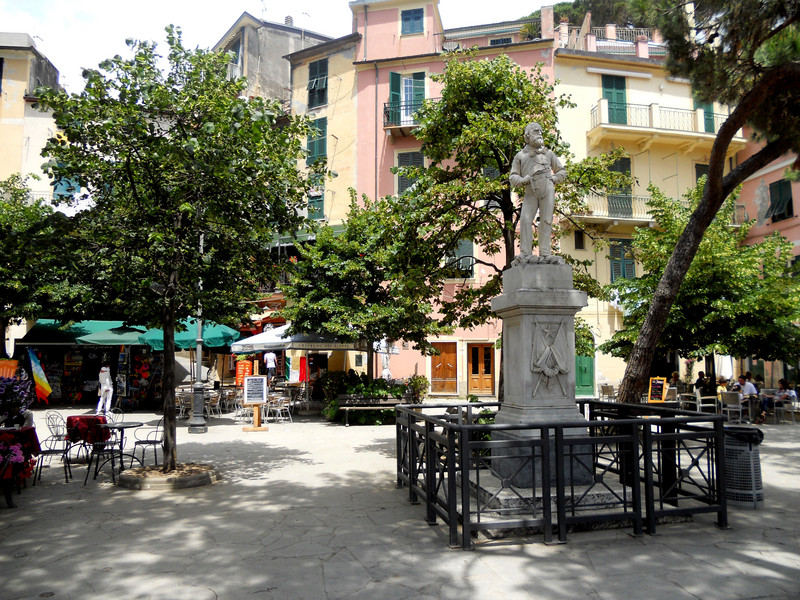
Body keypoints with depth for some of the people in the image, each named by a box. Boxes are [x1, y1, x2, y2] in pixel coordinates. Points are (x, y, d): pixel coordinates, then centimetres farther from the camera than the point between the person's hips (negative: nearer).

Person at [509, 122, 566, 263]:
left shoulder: (548, 153, 20)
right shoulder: (520, 156, 15)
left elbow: (562, 172, 24)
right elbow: (513, 178, 11)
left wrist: (553, 179, 3)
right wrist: (523, 180, -10)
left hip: (547, 190, 1)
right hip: (530, 193, -1)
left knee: (546, 221, -5)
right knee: (525, 220, -14)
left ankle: (544, 254, -3)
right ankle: (525, 254, -13)